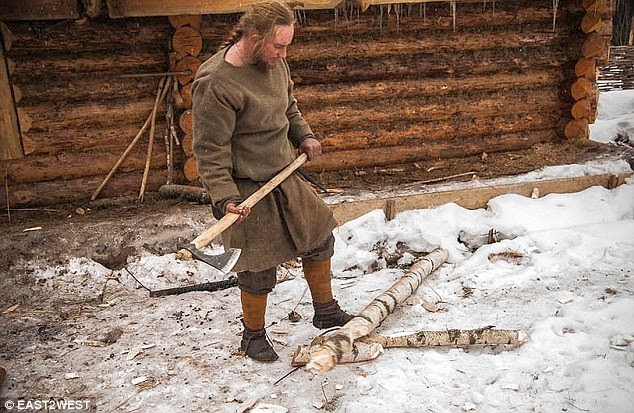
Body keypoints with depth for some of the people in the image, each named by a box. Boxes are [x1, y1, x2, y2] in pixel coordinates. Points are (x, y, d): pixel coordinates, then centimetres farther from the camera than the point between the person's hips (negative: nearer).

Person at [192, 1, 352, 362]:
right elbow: (210, 150, -21)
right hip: (248, 190, -8)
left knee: (319, 237, 17)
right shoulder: (215, 83, -24)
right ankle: (254, 335, 31)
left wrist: (304, 136, 2)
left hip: (284, 178, 8)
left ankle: (326, 312, 38)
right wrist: (225, 197, -27)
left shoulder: (274, 62, 0)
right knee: (260, 268, 4)